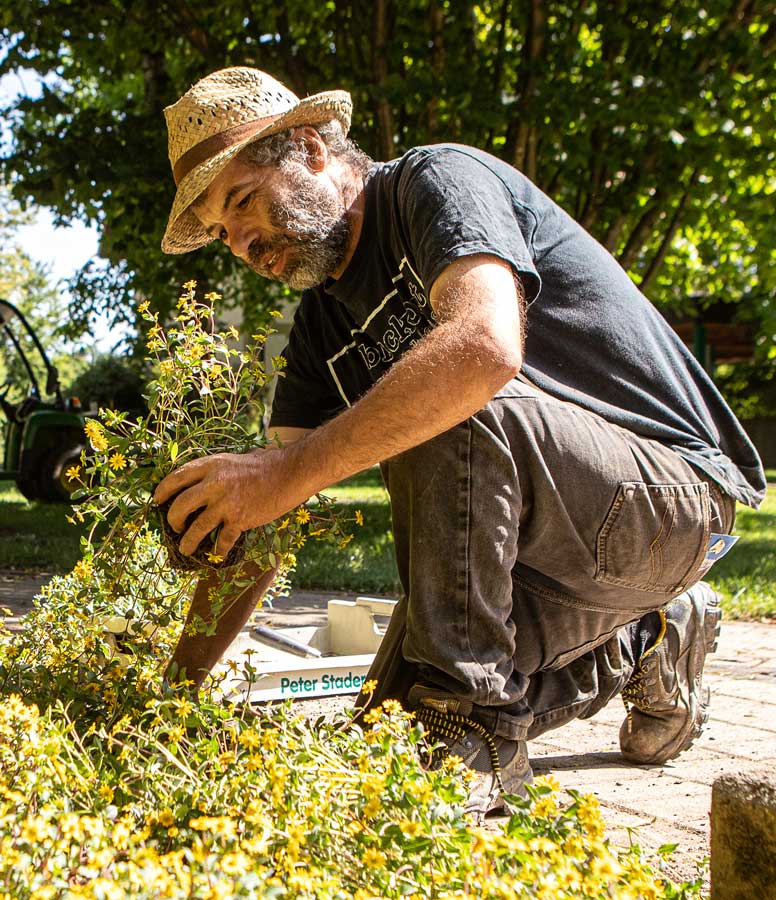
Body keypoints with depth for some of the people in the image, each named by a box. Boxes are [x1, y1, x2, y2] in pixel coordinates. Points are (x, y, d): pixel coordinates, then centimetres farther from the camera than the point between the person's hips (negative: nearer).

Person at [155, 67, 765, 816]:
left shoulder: (441, 180, -15)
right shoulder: (323, 327, 8)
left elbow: (485, 347, -37)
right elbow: (264, 516, 4)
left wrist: (289, 472, -37)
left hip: (671, 490, -8)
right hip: (549, 548, 9)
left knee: (446, 412, -33)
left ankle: (470, 736, -20)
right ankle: (641, 643, 18)